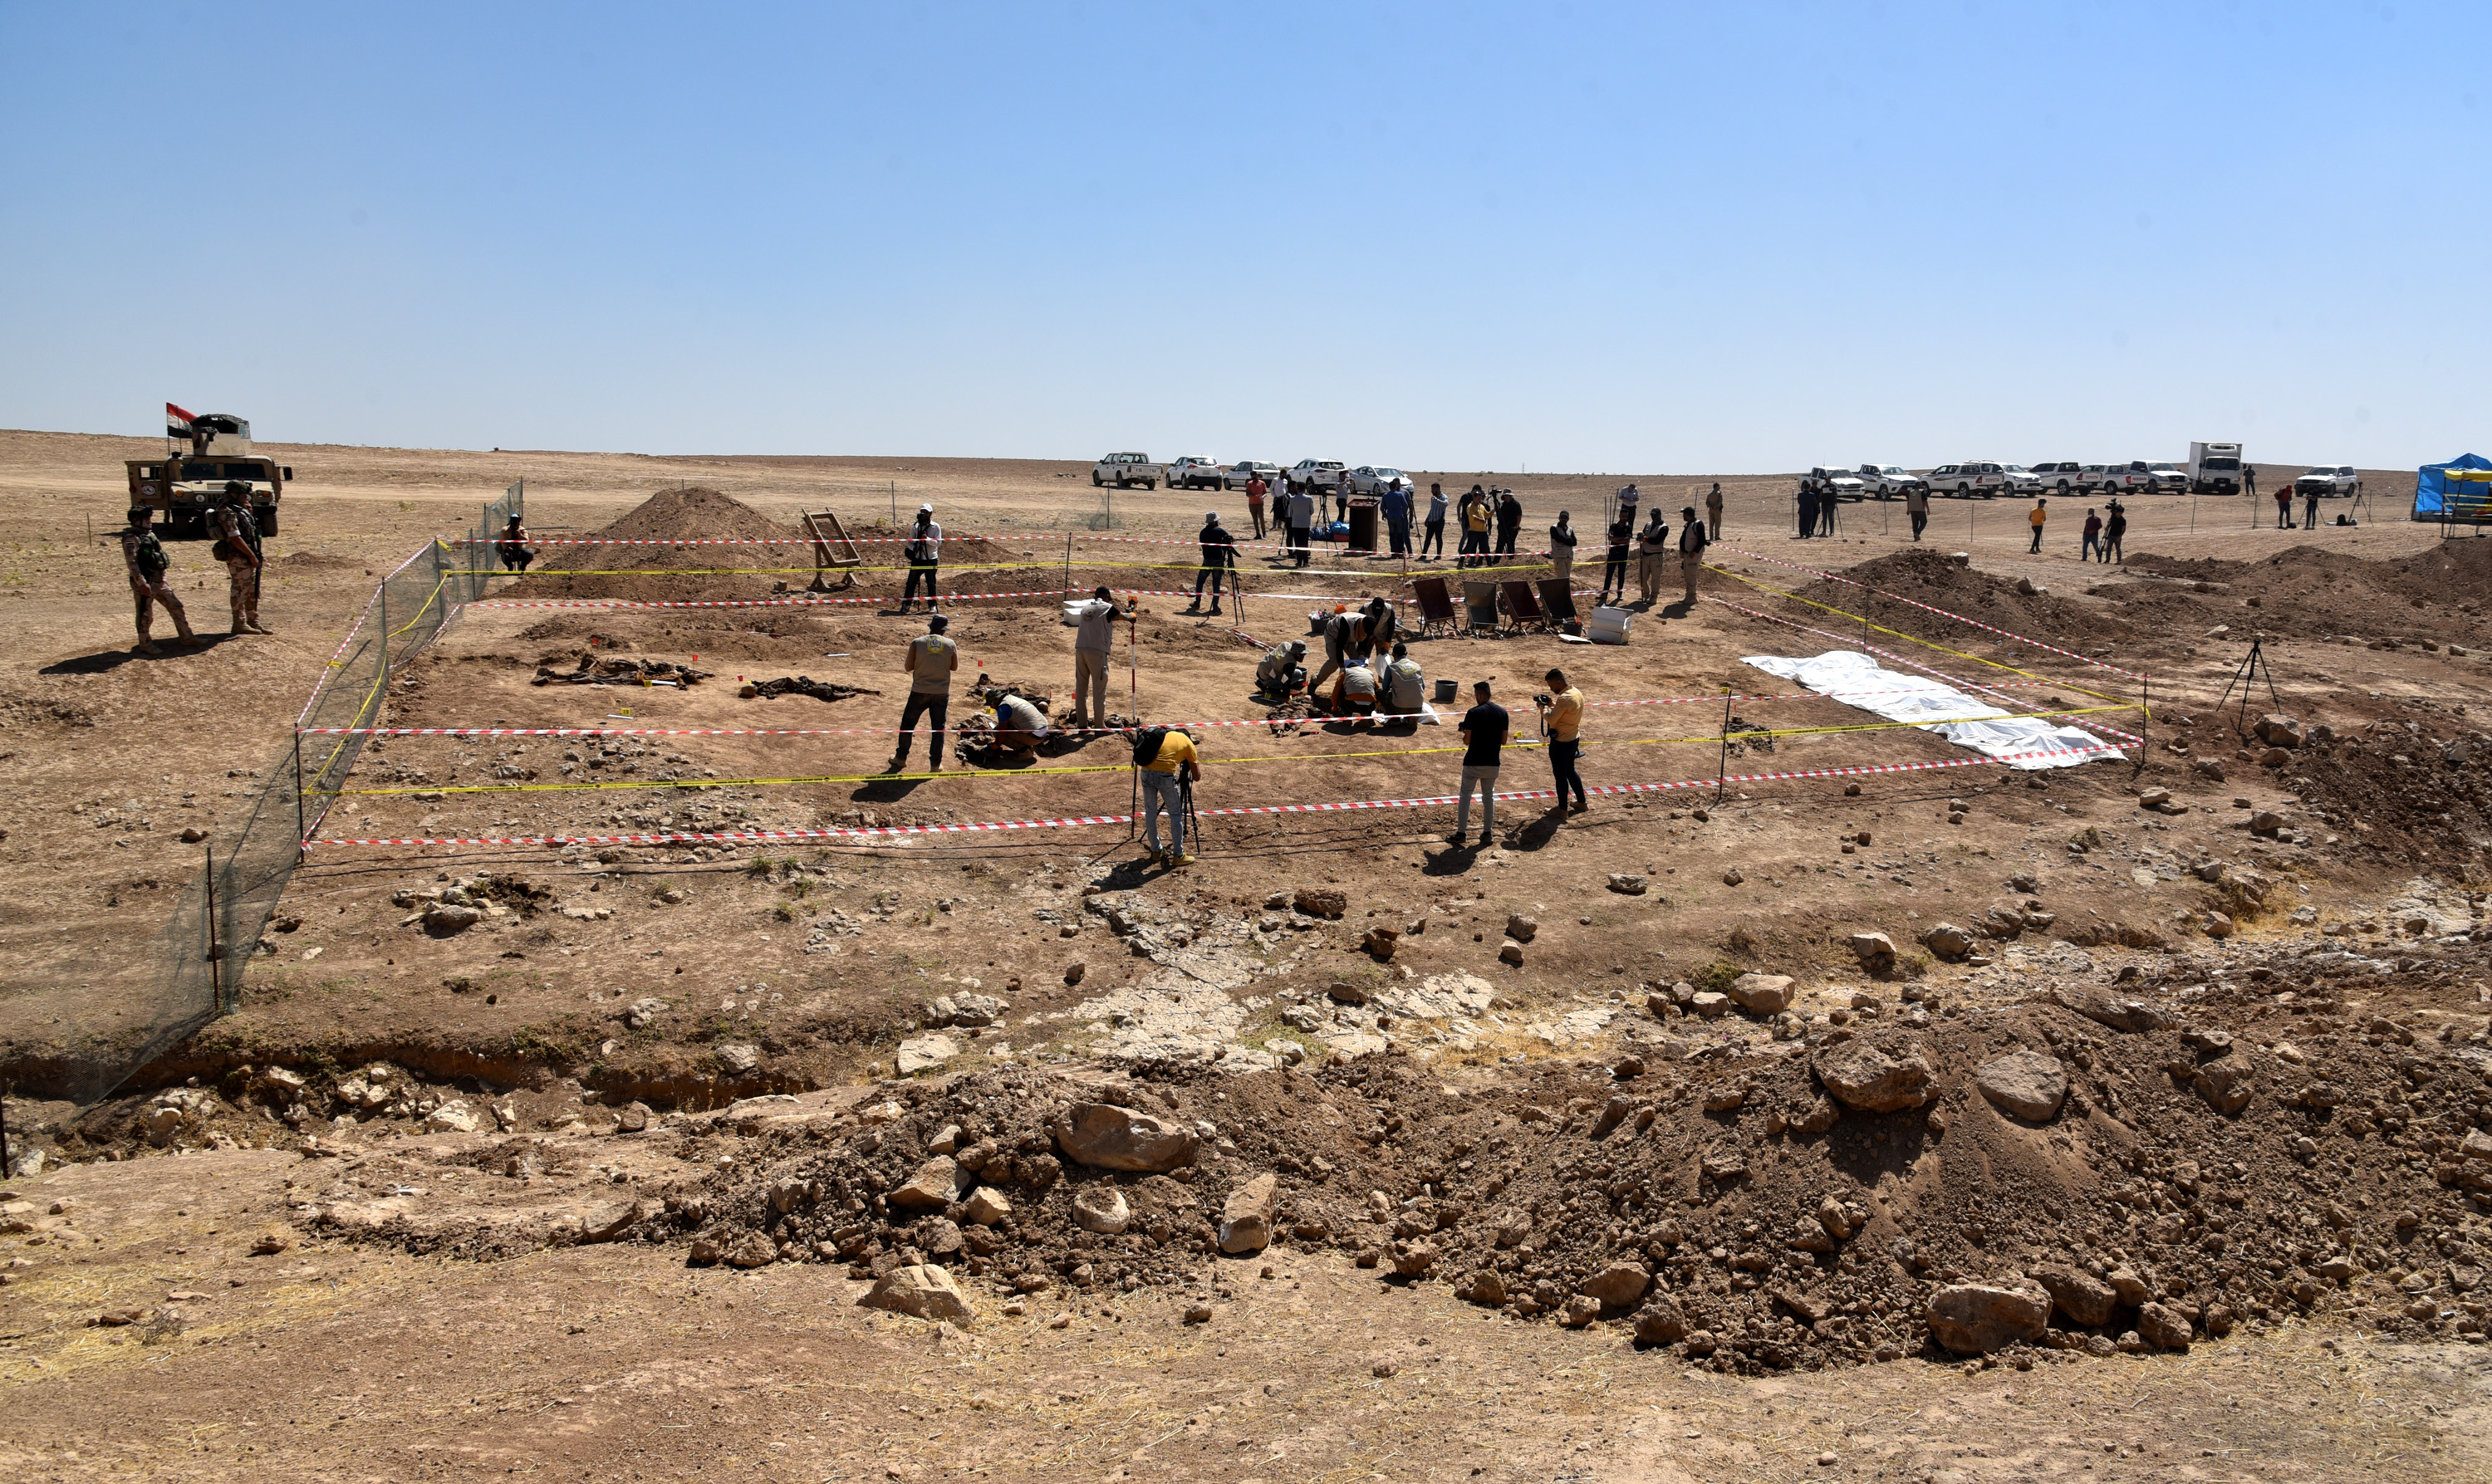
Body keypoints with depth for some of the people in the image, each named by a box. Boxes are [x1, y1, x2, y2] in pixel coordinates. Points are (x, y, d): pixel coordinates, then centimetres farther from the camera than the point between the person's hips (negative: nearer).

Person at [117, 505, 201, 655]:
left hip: (160, 581, 9)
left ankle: (187, 637, 20)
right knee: (146, 616, 1)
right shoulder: (131, 538, -14)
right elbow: (132, 562, -22)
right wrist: (142, 583, -27)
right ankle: (145, 645, 12)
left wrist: (163, 579, 22)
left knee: (176, 607, 11)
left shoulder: (150, 535, 14)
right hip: (146, 583, -9)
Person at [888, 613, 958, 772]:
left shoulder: (917, 643, -6)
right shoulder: (950, 644, -2)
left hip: (920, 692, -1)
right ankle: (935, 763, 9)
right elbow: (954, 667, 9)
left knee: (907, 723, 16)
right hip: (942, 693, 1)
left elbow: (908, 667, -1)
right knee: (938, 728, 9)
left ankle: (901, 757, 25)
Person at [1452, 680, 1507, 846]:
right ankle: (1488, 833, 19)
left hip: (1473, 762, -4)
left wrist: (1464, 732, 8)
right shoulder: (1502, 712, 1)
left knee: (1465, 796, 6)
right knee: (1489, 796, 17)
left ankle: (1460, 833, 6)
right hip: (1493, 763, 4)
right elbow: (1503, 740, 5)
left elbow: (1467, 741, -12)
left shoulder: (1473, 713, -14)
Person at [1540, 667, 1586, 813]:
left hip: (1561, 742, -9)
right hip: (1574, 739, 9)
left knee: (1560, 775, 4)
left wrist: (1543, 707, -9)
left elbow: (1551, 719, -24)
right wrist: (1552, 705, 5)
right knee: (1570, 771, 24)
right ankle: (1582, 802, 33)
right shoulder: (1577, 693, 4)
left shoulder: (1564, 698, -26)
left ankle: (1562, 809, 14)